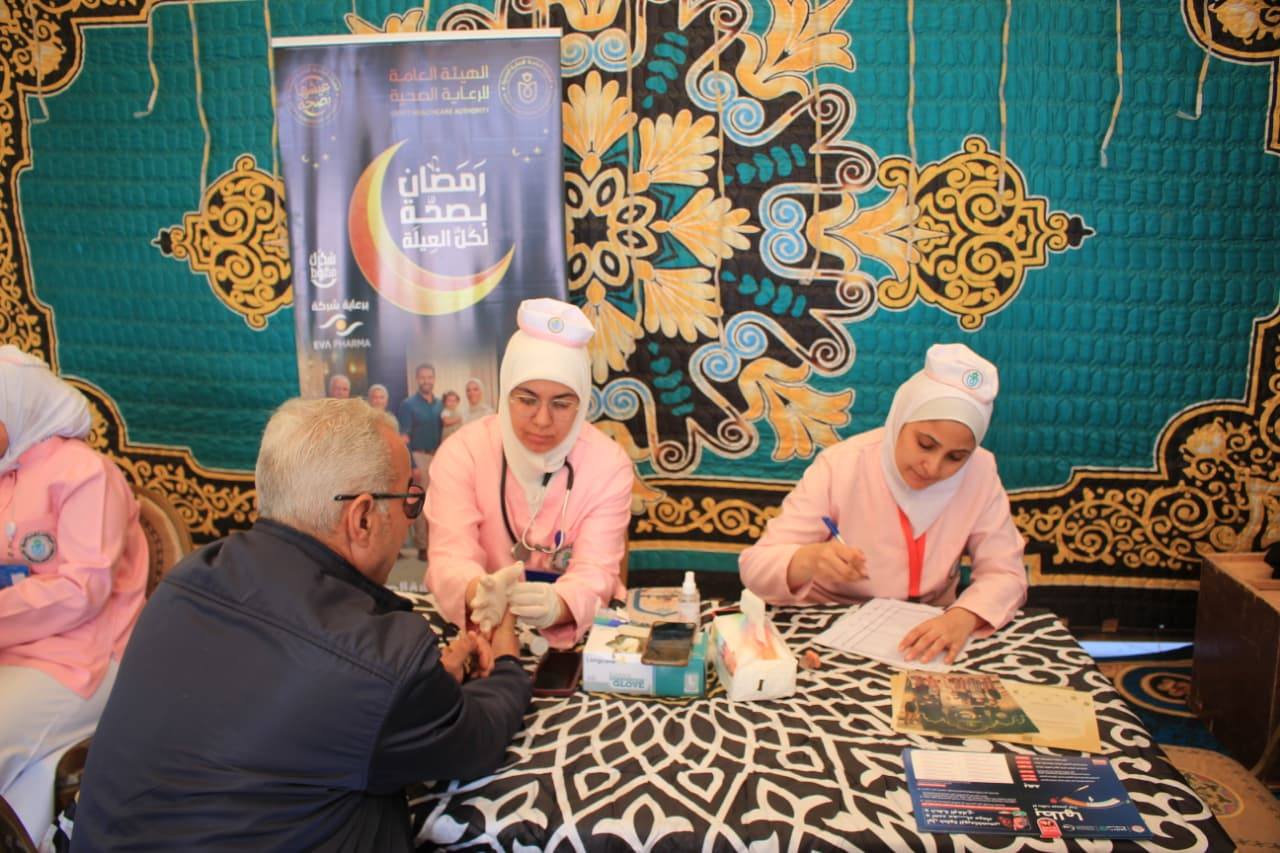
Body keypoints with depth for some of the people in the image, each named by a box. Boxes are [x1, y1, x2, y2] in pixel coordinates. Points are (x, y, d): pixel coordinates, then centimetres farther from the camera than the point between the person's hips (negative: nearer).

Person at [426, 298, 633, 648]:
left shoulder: (608, 464, -7)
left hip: (580, 630, 1)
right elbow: (450, 558, -18)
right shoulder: (462, 452, -7)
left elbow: (595, 572, -16)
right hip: (480, 626, 0)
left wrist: (557, 605, -38)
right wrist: (479, 592, -40)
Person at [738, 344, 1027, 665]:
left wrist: (964, 616, -26)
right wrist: (810, 560, -39)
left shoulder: (979, 472, -8)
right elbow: (755, 566, -17)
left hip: (926, 636, 3)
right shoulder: (840, 466, -16)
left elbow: (1005, 574, -5)